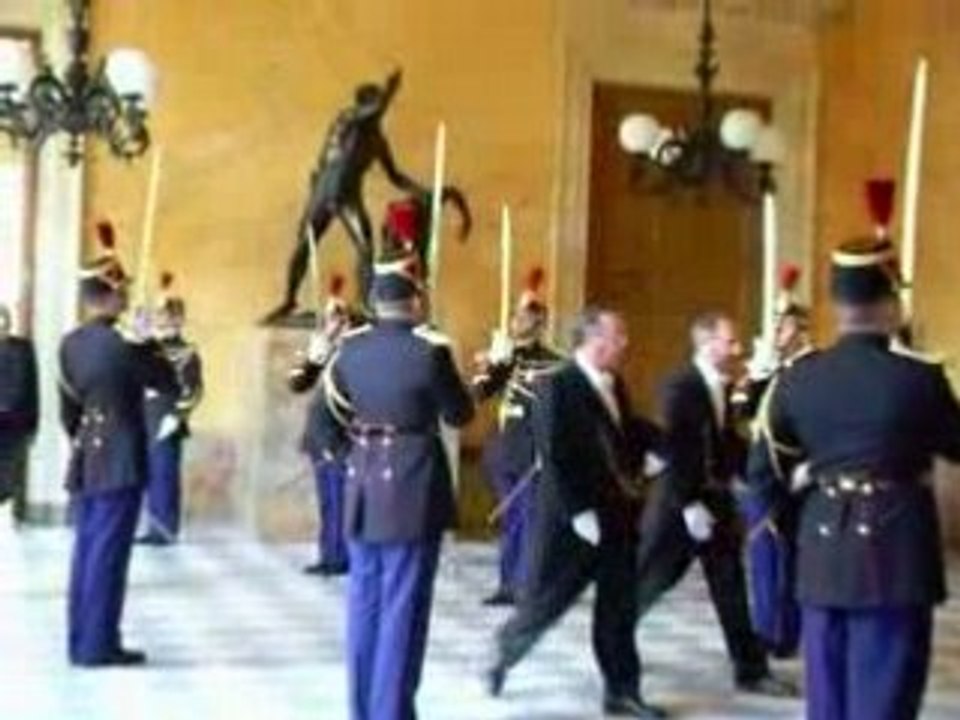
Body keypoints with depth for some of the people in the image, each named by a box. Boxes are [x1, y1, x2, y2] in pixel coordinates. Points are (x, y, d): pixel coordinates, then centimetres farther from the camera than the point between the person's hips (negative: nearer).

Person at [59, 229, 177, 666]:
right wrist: (152, 347, 7)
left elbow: (67, 406, 15)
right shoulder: (123, 345, -16)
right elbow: (169, 384, -5)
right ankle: (98, 645, 2)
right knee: (108, 552, -3)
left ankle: (81, 641, 19)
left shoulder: (69, 343, 7)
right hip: (119, 462, -8)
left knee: (86, 549, 13)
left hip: (85, 461, 8)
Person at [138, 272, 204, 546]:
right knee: (150, 477, 10)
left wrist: (176, 417, -18)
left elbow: (194, 391, -11)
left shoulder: (187, 353, -4)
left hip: (167, 427, -7)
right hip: (145, 425, 7)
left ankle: (166, 530, 4)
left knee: (165, 477, -3)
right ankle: (155, 528, 19)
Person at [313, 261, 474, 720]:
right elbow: (459, 415, -1)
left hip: (362, 485, 5)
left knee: (364, 603, 14)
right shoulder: (430, 350, -12)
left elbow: (325, 417, 6)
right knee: (403, 606, 2)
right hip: (413, 488, -5)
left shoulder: (349, 349, 2)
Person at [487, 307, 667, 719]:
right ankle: (503, 656, 32)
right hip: (572, 518, -7)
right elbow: (554, 458, -20)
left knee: (619, 608, 9)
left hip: (618, 514, 7)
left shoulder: (614, 385, 8)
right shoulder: (557, 386, -15)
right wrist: (579, 512, -22)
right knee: (545, 601, 7)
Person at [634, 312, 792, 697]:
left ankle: (751, 670, 14)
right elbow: (674, 449, -21)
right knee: (647, 578, 7)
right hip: (680, 499, -6)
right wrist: (689, 504, -23)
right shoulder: (680, 386, -17)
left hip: (717, 497, 7)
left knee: (731, 586, 8)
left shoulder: (724, 386, 6)